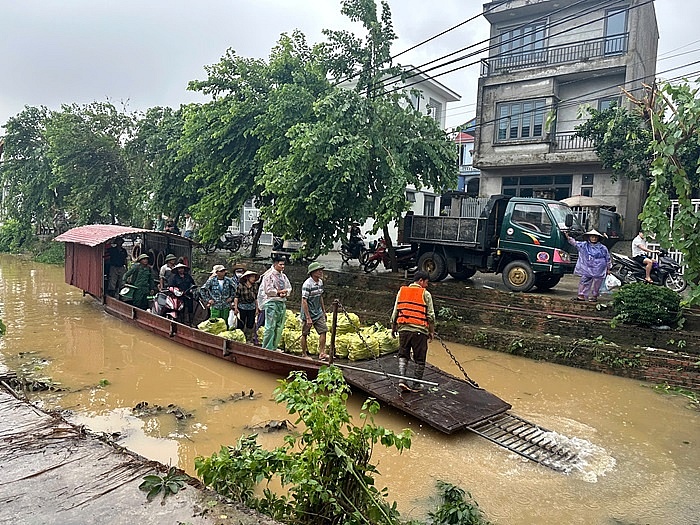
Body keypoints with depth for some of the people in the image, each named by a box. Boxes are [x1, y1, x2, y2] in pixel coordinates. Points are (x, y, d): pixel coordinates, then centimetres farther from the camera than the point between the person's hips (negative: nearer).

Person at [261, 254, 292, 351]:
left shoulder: (283, 276, 16)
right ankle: (267, 349, -2)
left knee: (279, 327, 9)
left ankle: (274, 348, 18)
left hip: (282, 303, 8)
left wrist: (285, 293, -3)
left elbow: (289, 288, 19)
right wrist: (280, 292, -8)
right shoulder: (269, 275, -6)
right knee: (270, 327, -7)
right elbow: (268, 290, -14)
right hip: (272, 302, -8)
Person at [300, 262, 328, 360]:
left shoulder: (320, 282, 5)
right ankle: (304, 354, 18)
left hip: (318, 313, 7)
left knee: (323, 331, -2)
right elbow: (304, 301, -21)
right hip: (308, 314, -7)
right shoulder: (307, 284, -20)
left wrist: (324, 311, 17)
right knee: (305, 334, 5)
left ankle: (322, 353, 3)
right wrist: (308, 318, -23)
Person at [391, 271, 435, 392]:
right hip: (419, 330, -3)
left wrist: (393, 328, 18)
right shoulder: (425, 294, -2)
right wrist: (431, 331, 7)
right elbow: (430, 315, -3)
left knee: (403, 355, 17)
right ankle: (416, 384, 16)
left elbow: (395, 312, 9)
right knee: (419, 359, 9)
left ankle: (402, 378, 3)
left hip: (404, 329, 4)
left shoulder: (401, 291, 9)